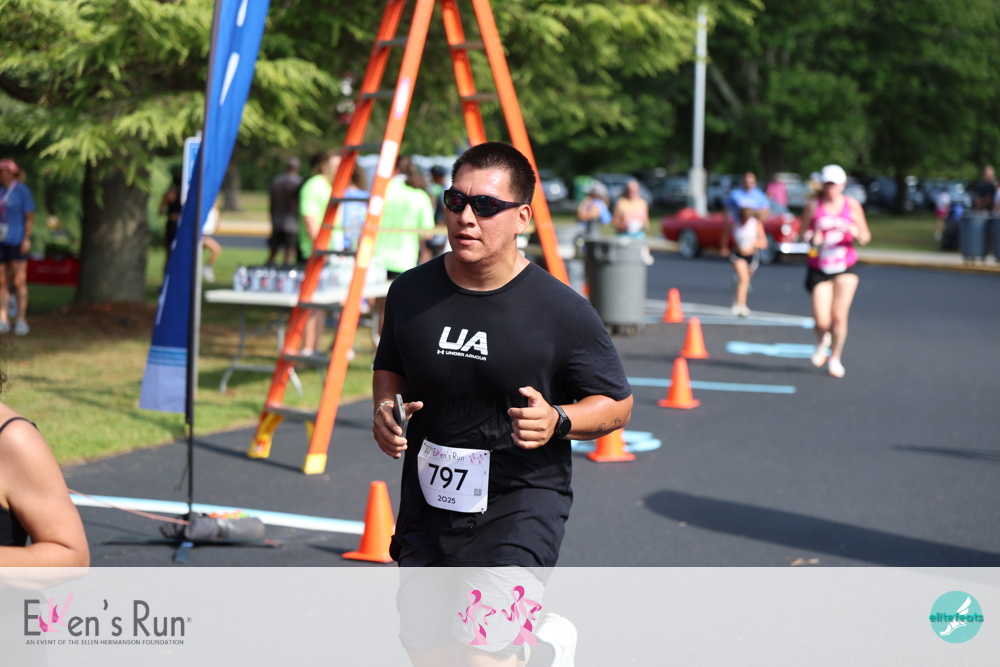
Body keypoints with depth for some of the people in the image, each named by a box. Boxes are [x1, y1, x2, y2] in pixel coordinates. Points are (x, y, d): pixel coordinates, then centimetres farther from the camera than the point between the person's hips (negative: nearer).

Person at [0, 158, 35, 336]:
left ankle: (21, 321, 0)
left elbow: (30, 216, -8)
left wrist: (27, 239, -15)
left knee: (19, 282, -4)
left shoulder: (22, 191, -6)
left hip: (16, 241, -6)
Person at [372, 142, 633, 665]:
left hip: (521, 503, -5)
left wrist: (558, 422, -21)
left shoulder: (562, 311, -10)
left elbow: (617, 405, -2)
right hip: (429, 500, 5)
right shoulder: (411, 292, 0)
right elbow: (389, 367, 19)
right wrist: (384, 409, -2)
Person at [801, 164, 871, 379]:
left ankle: (835, 358, 15)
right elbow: (804, 234, 6)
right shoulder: (814, 206, -2)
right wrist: (811, 238, -17)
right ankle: (822, 342, 30)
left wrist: (856, 233, -18)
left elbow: (865, 237, 4)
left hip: (845, 268, 0)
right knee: (821, 321, -7)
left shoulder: (852, 205, 0)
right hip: (819, 270, 0)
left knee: (839, 316, -7)